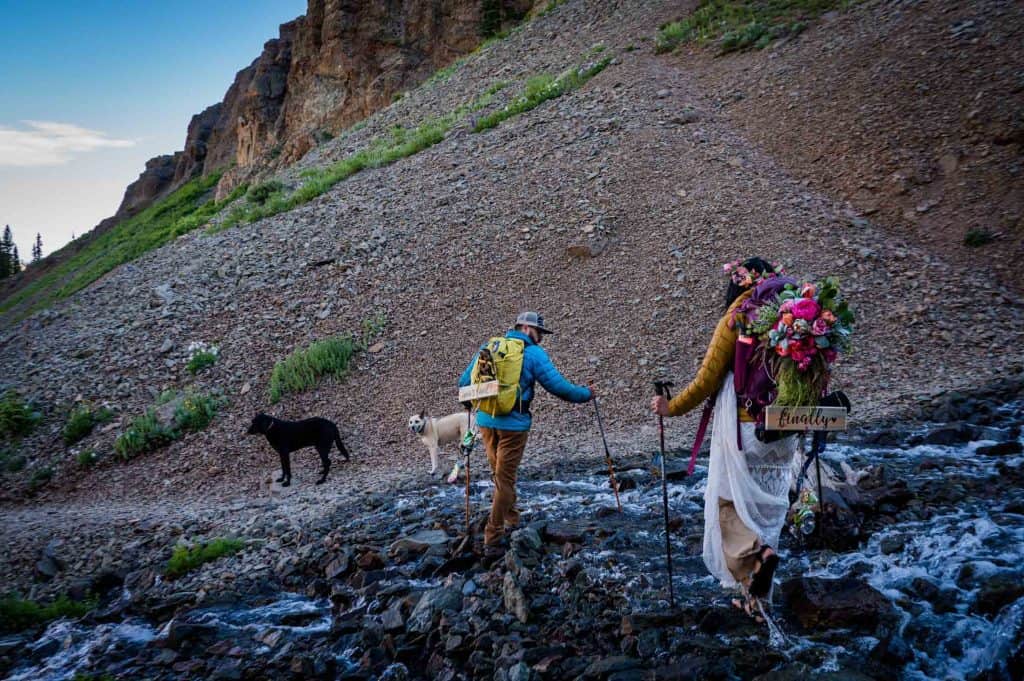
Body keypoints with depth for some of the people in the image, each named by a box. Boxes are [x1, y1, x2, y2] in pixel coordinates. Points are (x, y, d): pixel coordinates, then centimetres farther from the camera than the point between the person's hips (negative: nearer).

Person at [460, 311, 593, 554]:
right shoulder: (534, 353, -6)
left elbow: (464, 381, 12)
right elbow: (558, 386, -9)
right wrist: (586, 394, 7)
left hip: (486, 420, 5)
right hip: (513, 424, -5)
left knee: (499, 474, 22)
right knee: (504, 479, 2)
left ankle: (511, 519, 36)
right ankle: (493, 538, 2)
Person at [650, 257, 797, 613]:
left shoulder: (735, 321, -8)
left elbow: (707, 379, -9)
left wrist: (672, 408, 4)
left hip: (743, 427, -5)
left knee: (729, 502, 8)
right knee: (766, 504, 13)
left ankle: (756, 554, -19)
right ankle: (755, 593, 18)